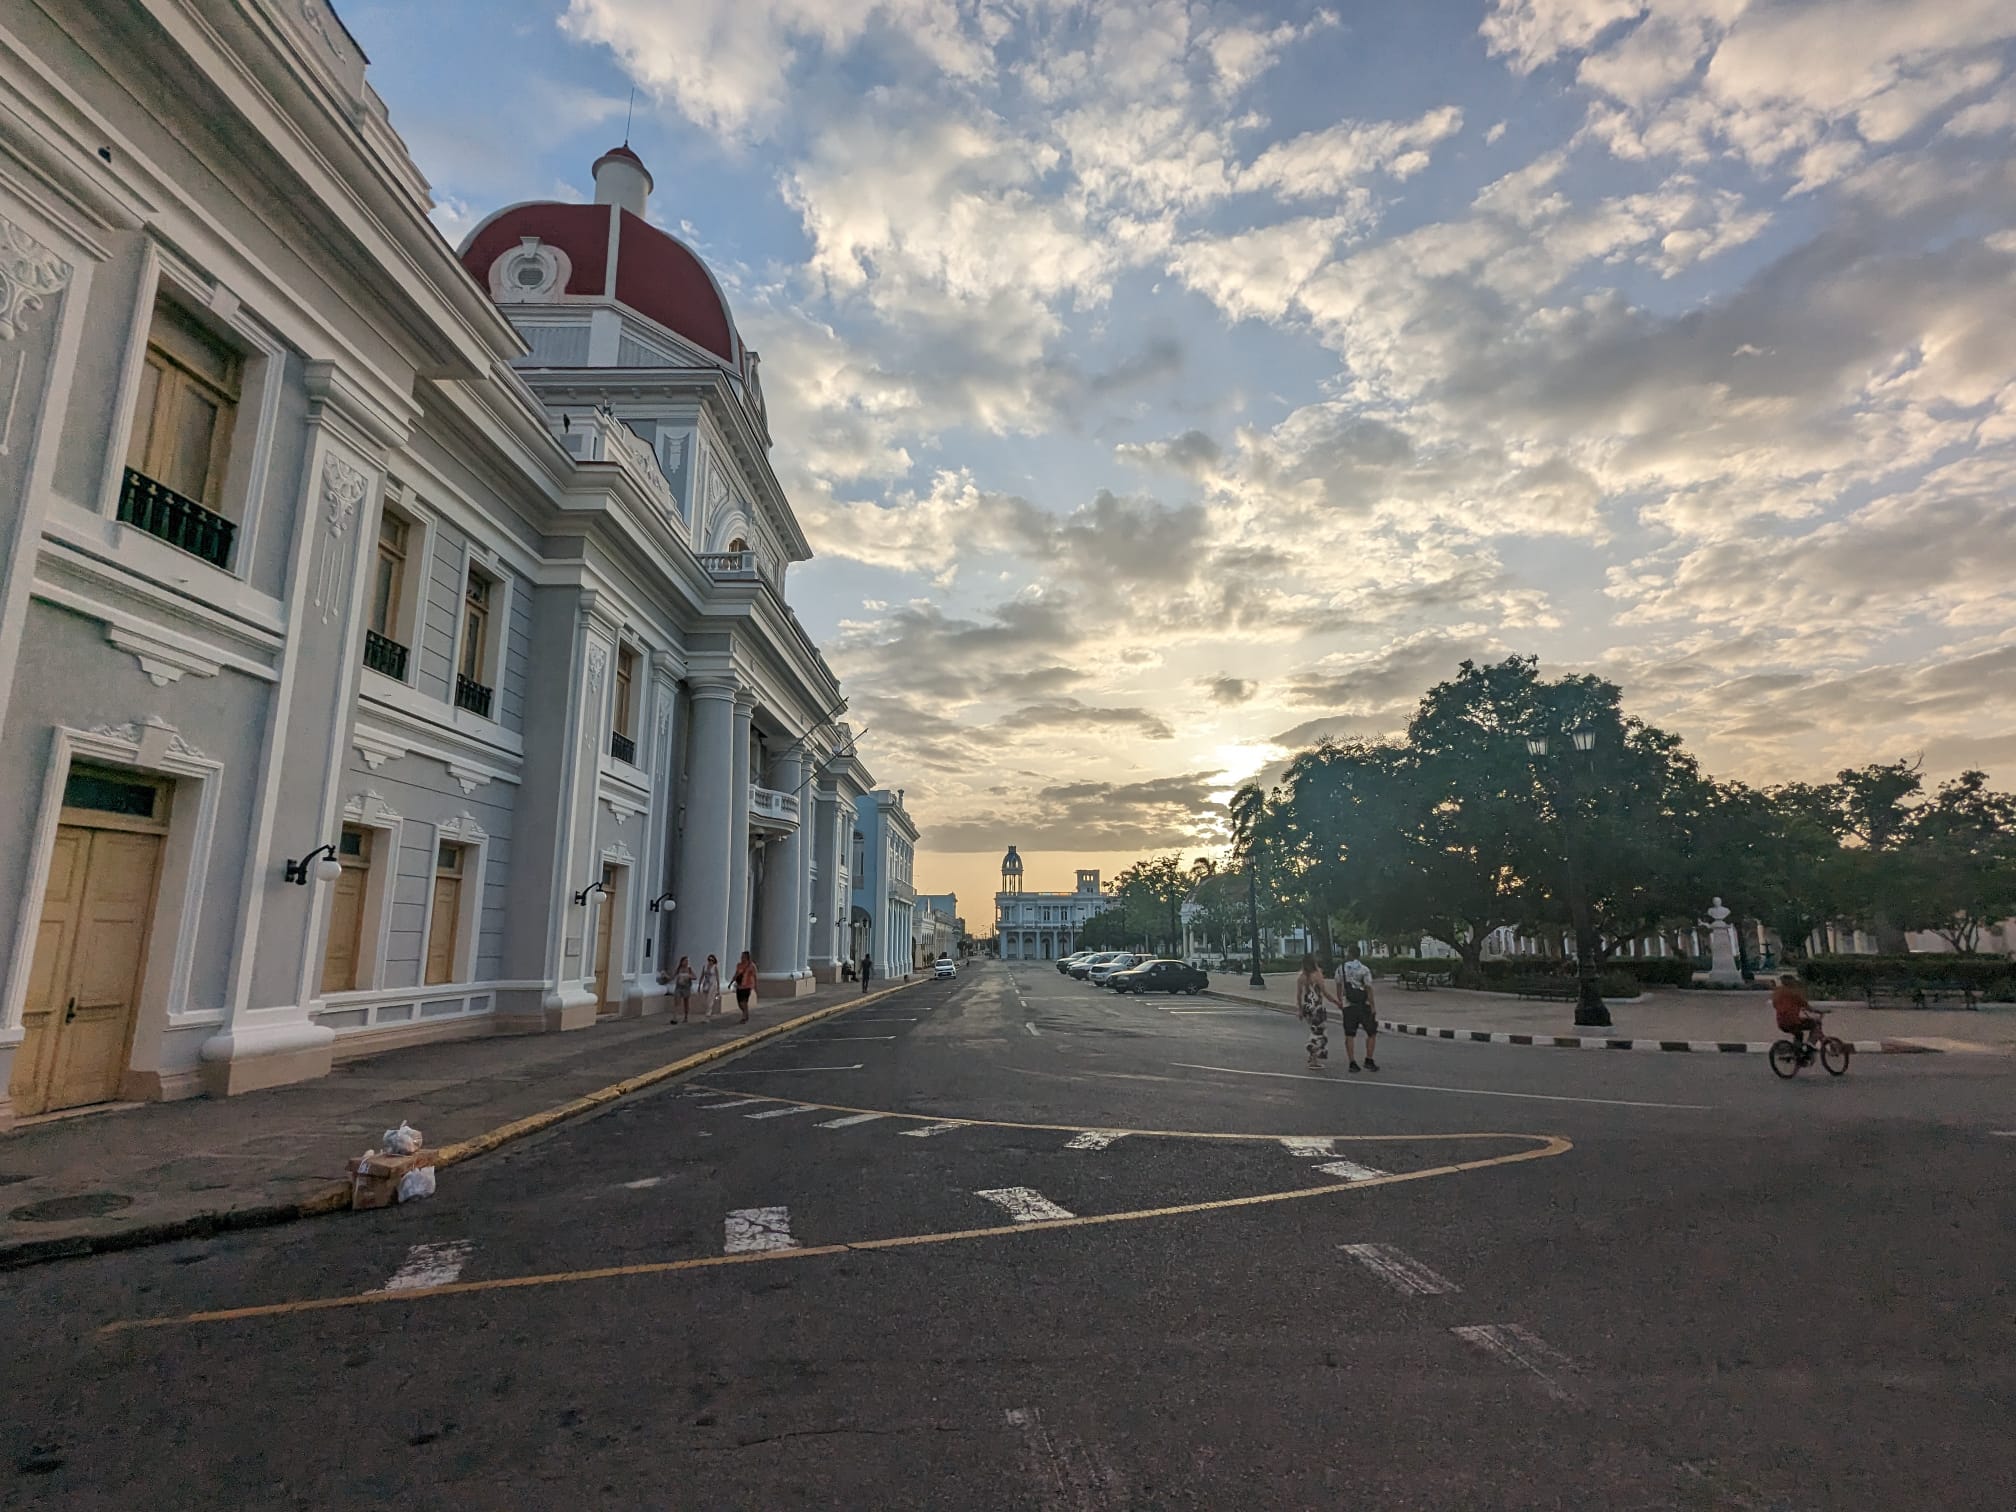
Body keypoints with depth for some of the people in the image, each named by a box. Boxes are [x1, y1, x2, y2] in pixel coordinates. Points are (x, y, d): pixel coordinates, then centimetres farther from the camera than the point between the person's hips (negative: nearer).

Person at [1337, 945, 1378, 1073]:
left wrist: (1339, 1001, 21)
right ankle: (1368, 1060, 8)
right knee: (1372, 1033, 12)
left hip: (1348, 1006, 2)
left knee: (1349, 1036, 6)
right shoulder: (1364, 970, -8)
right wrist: (1372, 1007, -5)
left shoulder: (1341, 969, -1)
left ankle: (1352, 1063, 5)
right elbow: (1369, 989, -9)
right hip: (1364, 1005, -2)